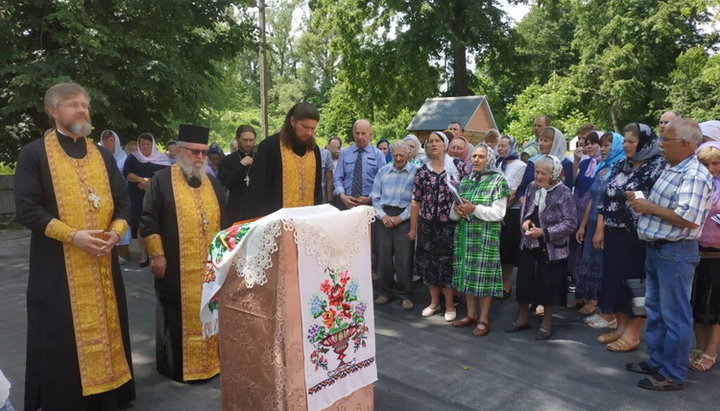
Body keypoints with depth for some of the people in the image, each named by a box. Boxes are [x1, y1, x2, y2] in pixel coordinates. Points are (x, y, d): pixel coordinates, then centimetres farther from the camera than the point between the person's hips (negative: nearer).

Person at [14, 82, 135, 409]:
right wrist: (71, 236, -20)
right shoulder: (34, 154, -3)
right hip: (57, 266, -4)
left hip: (102, 261, 5)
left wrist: (116, 232, -8)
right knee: (61, 338, 2)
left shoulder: (103, 156, 12)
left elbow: (123, 201, 11)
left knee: (104, 328, 11)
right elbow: (26, 209, -10)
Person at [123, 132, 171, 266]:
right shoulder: (132, 158, 11)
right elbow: (126, 173, -2)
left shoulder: (162, 158, 8)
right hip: (138, 198, 1)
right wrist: (141, 180, -17)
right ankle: (143, 255, 4)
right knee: (140, 225, -1)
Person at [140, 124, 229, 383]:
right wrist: (157, 254, -11)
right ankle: (177, 367, 20)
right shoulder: (162, 180, -2)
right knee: (179, 317, 6)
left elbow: (223, 221, 16)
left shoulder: (213, 183, 12)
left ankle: (209, 361, 26)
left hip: (210, 267, 4)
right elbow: (149, 221, -5)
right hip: (176, 267, -4)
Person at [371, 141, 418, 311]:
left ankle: (405, 295, 10)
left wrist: (400, 217, -12)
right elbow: (375, 196, 9)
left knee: (404, 257, -4)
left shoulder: (415, 172, -2)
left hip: (404, 217, -4)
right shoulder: (383, 171, 11)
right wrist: (383, 215, -4)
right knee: (384, 255, 7)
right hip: (384, 216, 4)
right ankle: (386, 291, 21)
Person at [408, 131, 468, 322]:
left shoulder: (458, 165, -1)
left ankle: (450, 305, 17)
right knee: (428, 263, 9)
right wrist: (413, 227, 6)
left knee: (447, 263, 2)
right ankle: (434, 302, 25)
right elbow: (416, 201, 7)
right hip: (427, 224, 3)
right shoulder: (422, 171, 6)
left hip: (450, 224, -3)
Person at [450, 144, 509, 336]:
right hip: (464, 234, 6)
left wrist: (474, 209, -20)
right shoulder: (465, 180, 14)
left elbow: (498, 213, -11)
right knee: (466, 273, 9)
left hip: (486, 236, -6)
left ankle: (484, 319, 9)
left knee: (483, 275, -3)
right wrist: (457, 211, -8)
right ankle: (471, 314, 23)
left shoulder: (498, 181, -2)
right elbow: (453, 213, 15)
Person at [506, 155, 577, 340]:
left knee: (548, 285, 6)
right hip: (529, 244, 5)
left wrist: (544, 232, -20)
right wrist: (525, 221, -7)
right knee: (524, 281, 11)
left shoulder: (564, 193, -14)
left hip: (552, 248, -5)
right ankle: (522, 318, 29)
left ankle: (547, 323, 25)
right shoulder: (532, 187, 3)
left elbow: (570, 224, -15)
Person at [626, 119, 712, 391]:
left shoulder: (694, 175, -18)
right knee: (655, 310, 18)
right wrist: (640, 201, 5)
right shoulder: (670, 169, 12)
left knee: (674, 315, 1)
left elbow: (688, 218, -27)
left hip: (676, 252, -10)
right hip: (655, 248, 10)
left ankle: (673, 374, 13)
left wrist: (650, 207, -18)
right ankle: (657, 361, 31)